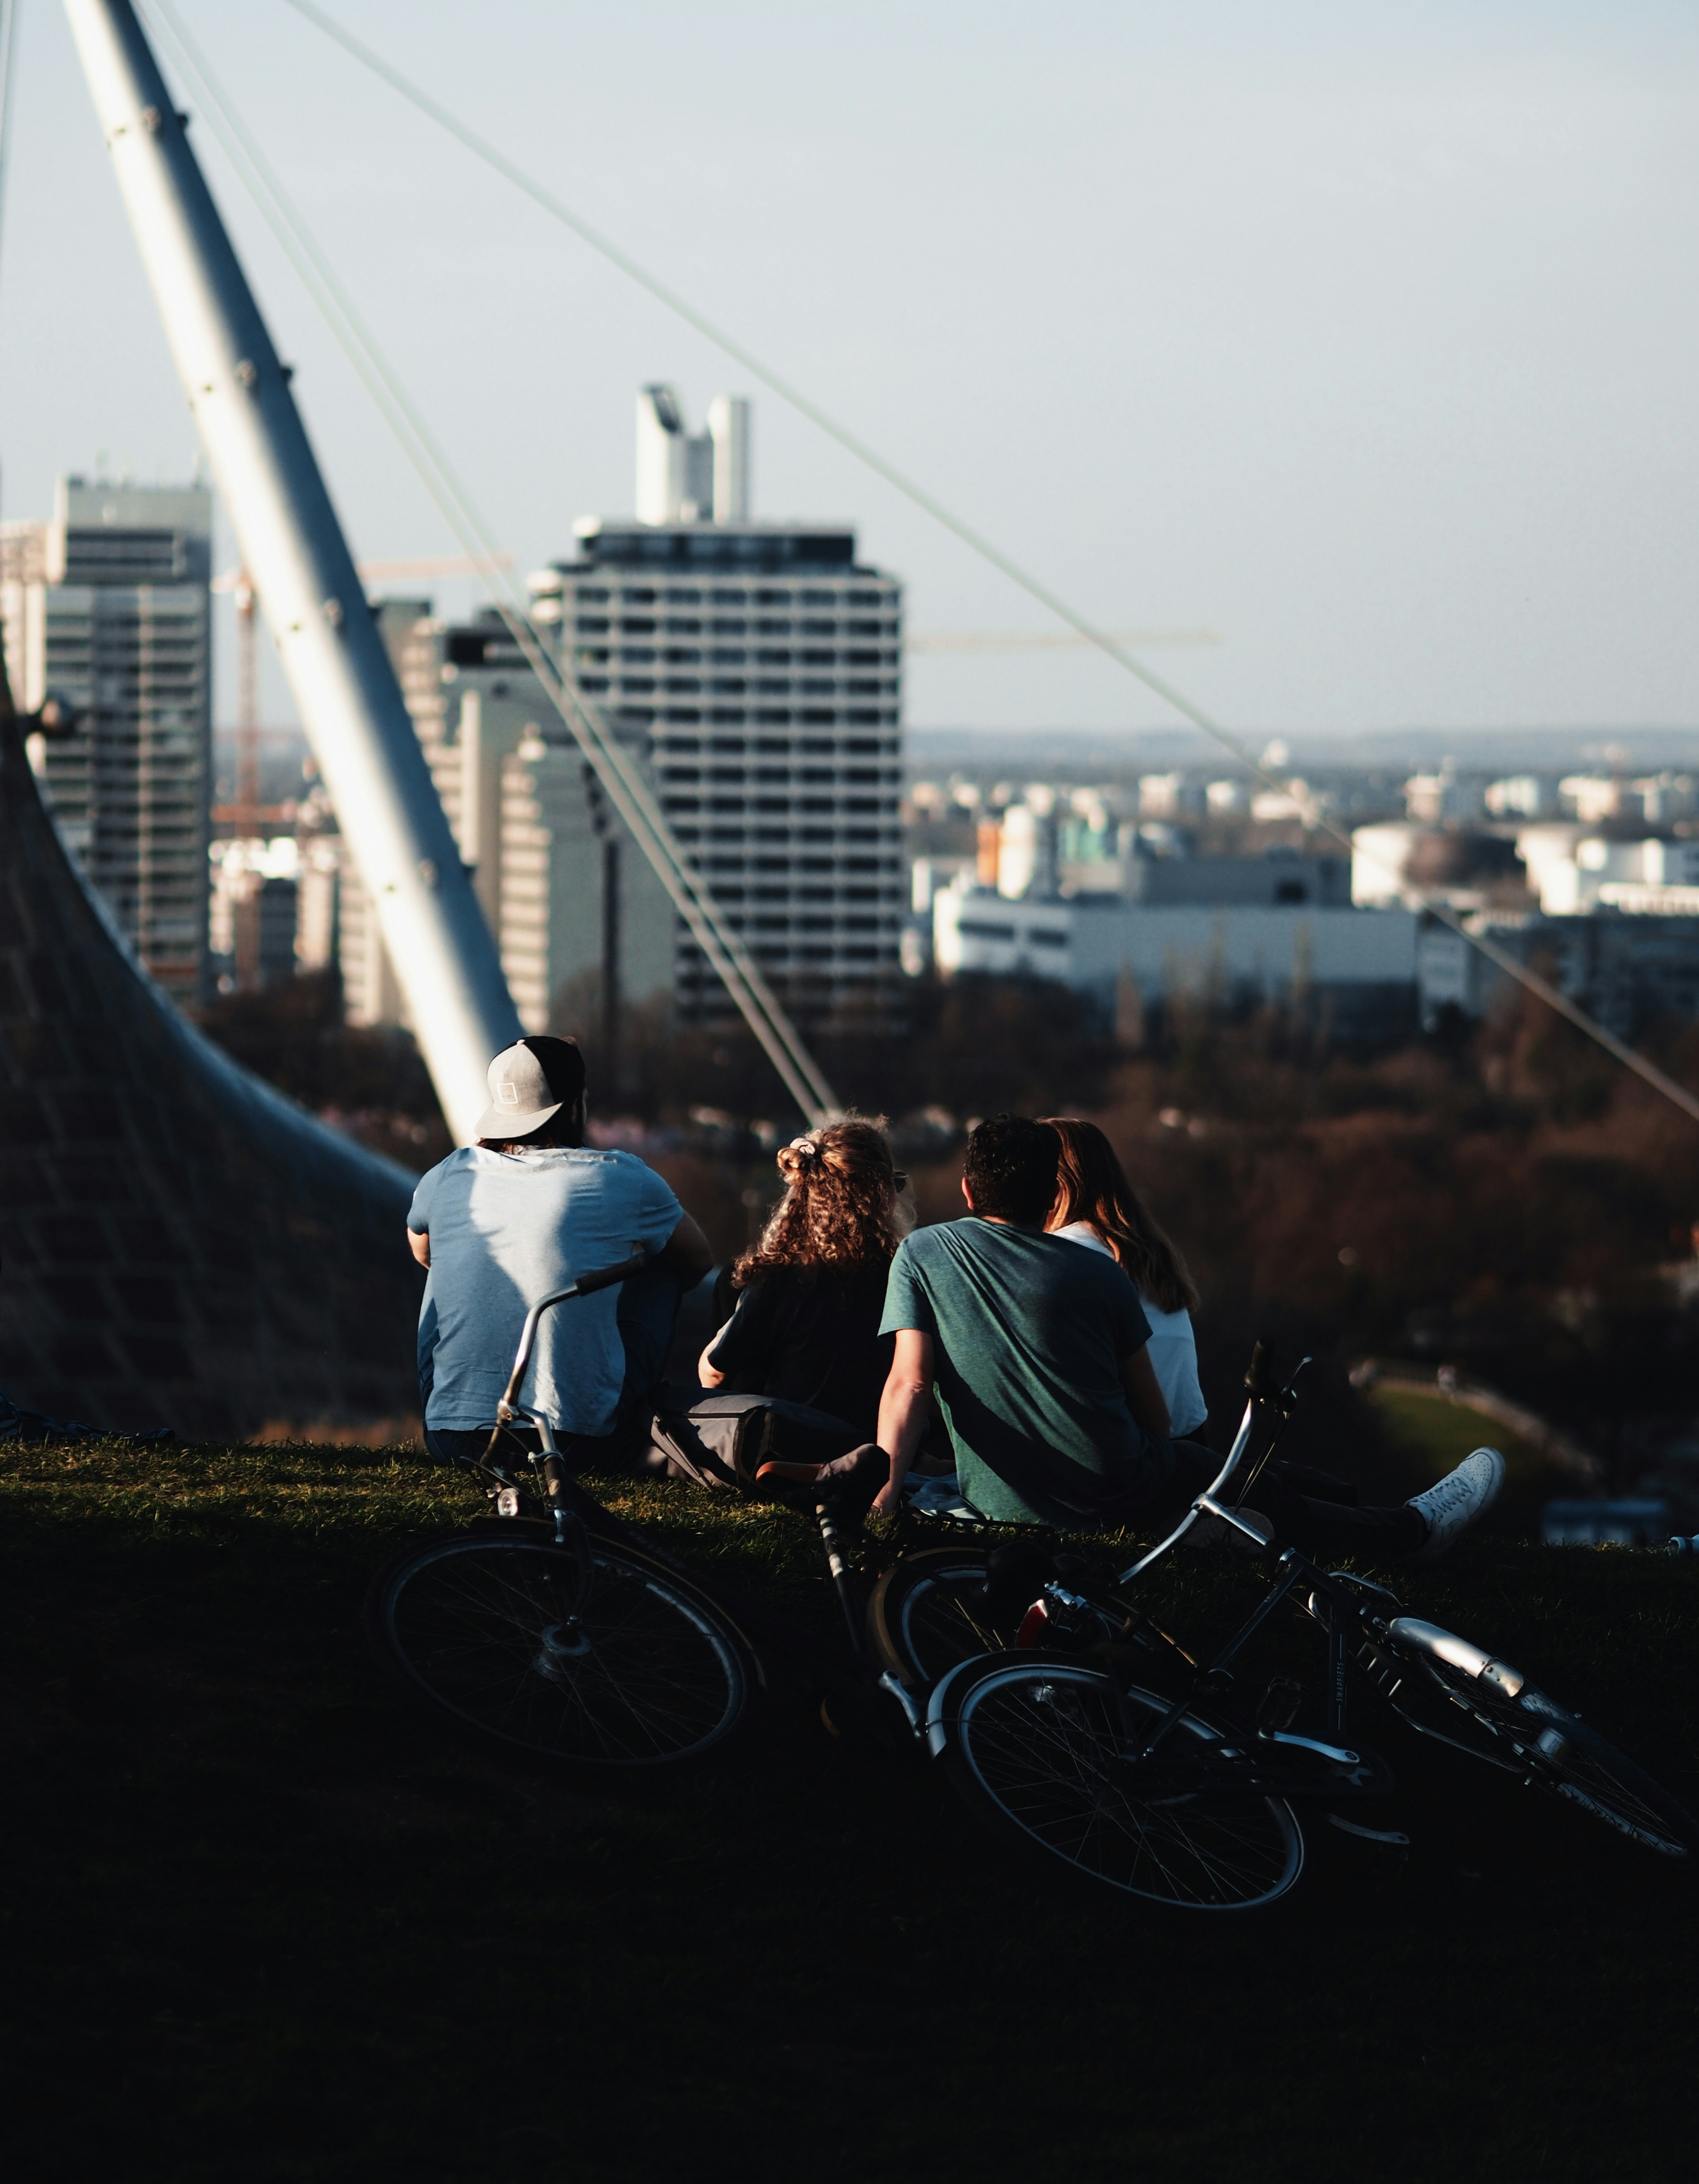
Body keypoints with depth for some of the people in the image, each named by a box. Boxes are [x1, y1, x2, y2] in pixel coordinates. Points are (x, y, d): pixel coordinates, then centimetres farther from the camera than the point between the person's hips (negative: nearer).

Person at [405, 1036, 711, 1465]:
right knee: (663, 1269, 20)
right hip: (576, 1441, -3)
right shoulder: (621, 1179, -3)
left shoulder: (449, 1177, 4)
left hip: (451, 1440, 3)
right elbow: (697, 1261, 18)